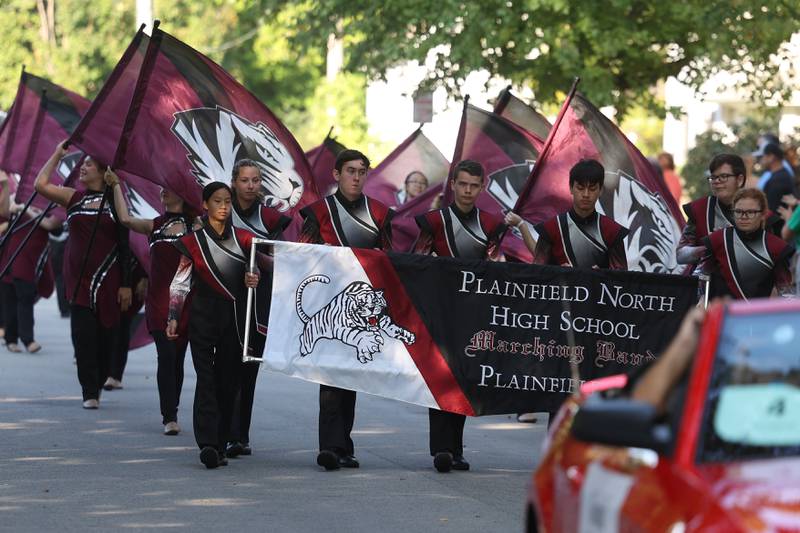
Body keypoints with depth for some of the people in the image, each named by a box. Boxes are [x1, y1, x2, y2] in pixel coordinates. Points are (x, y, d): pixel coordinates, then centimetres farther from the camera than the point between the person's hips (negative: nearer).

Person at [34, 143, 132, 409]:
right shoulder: (74, 198, 9)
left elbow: (124, 246, 1)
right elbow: (41, 185, -1)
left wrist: (126, 284, -4)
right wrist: (57, 154, 2)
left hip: (107, 280, -1)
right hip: (79, 279, 1)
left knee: (105, 336, 2)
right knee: (84, 335, -5)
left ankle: (97, 385, 17)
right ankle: (90, 393, -3)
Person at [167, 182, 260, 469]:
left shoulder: (243, 239, 9)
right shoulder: (193, 242, 4)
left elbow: (254, 271, 16)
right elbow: (180, 283, 6)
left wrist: (254, 278, -9)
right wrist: (173, 318, -3)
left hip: (236, 318, 2)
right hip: (204, 317, -2)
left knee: (229, 381, 2)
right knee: (206, 379, -12)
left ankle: (219, 445, 9)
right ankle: (207, 444, -21)